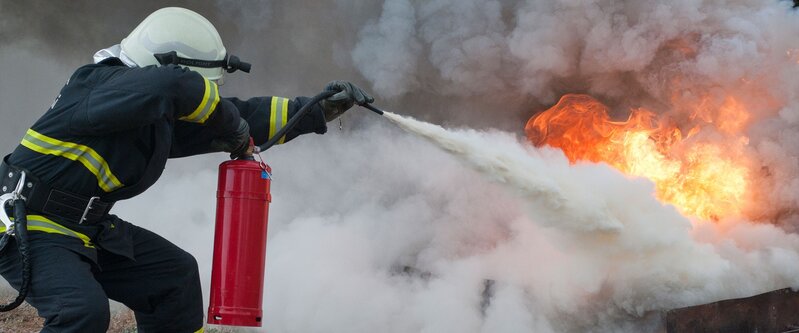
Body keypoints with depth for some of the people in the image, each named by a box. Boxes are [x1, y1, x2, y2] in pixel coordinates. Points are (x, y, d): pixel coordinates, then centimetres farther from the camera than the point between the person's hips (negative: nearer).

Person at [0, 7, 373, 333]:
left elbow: (244, 116, 10)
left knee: (174, 273, 12)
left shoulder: (163, 116, 4)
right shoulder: (102, 85, -22)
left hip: (87, 228, 9)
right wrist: (233, 129, -27)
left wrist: (319, 112, 8)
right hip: (32, 231, -9)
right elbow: (175, 86, -42)